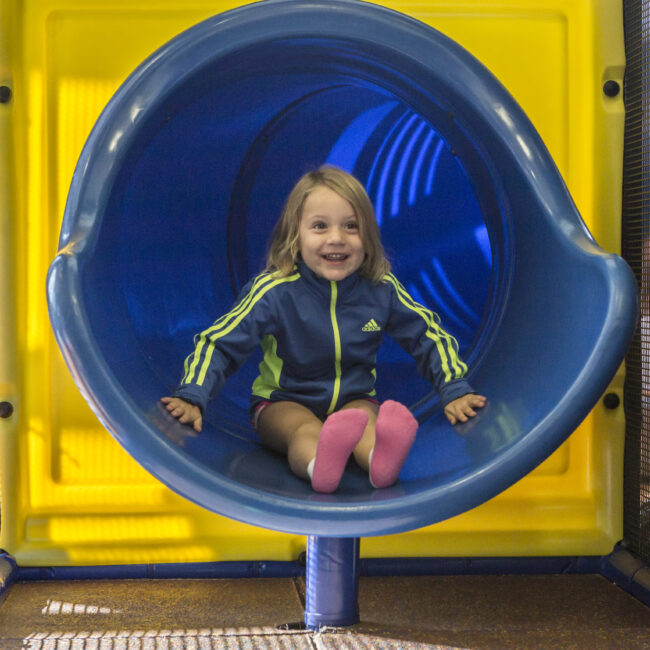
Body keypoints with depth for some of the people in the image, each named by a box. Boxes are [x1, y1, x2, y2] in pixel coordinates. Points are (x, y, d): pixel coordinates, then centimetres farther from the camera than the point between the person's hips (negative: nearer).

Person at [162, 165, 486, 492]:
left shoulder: (381, 289, -7)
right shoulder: (274, 292, -16)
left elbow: (429, 335, 6)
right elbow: (217, 343, -13)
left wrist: (455, 390, -1)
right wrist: (191, 398, -26)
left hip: (355, 400, 2)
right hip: (283, 404, -2)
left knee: (365, 421, -32)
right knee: (304, 430, -35)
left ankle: (381, 457, -66)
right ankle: (319, 465, -69)